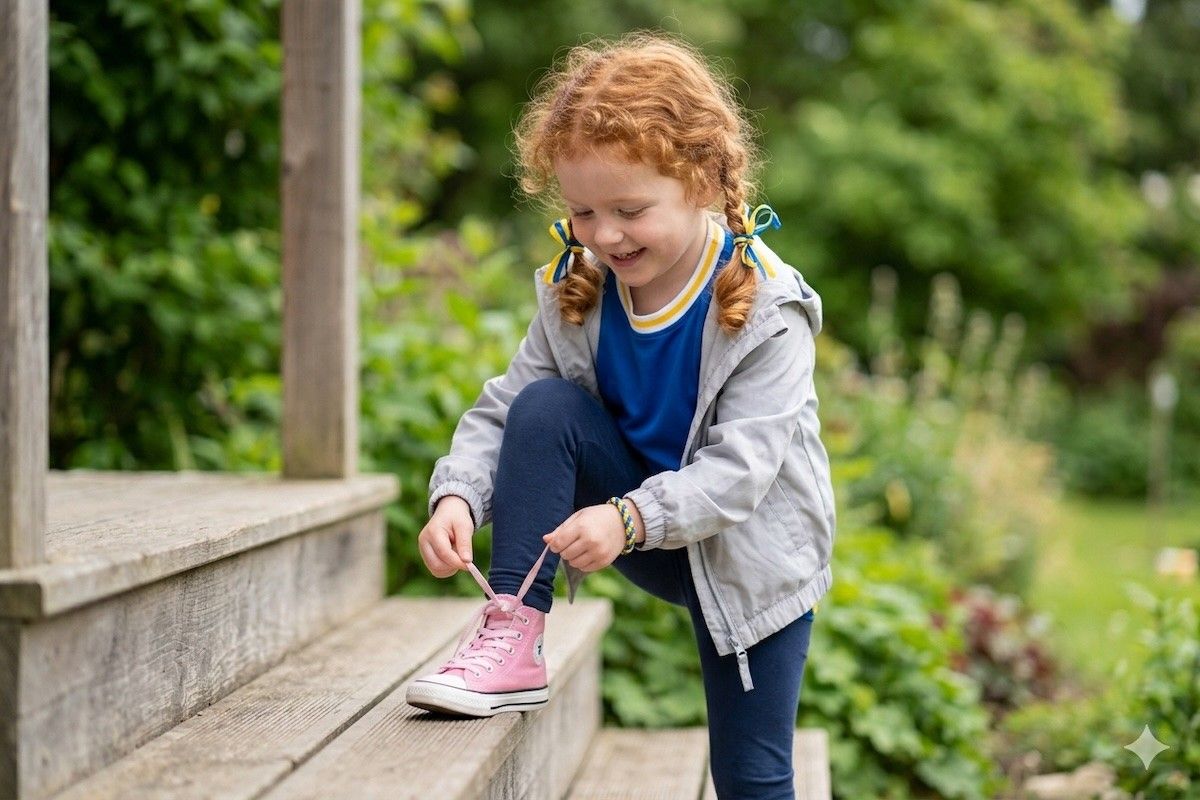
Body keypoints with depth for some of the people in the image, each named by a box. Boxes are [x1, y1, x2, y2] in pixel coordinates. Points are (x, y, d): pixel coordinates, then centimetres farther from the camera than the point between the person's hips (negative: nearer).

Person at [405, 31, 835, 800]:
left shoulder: (764, 310, -24)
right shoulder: (577, 294, -10)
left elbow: (741, 466, -30)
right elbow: (502, 410, -9)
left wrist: (629, 519, -44)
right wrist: (458, 494, -29)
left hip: (749, 553, -3)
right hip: (639, 524, 3)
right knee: (544, 407, -24)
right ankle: (512, 637, -24)